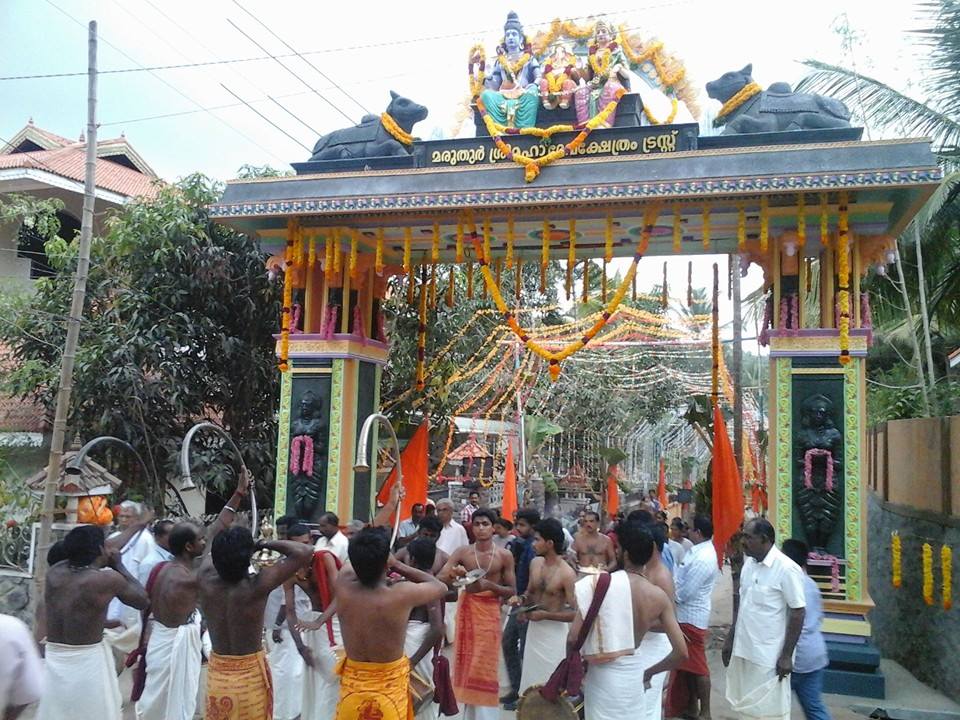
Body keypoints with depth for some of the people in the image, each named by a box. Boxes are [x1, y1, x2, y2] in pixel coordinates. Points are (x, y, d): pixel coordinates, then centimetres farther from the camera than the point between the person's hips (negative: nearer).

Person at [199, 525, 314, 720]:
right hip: (251, 674, -4)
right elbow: (305, 552, -22)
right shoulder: (257, 587, -24)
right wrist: (266, 543, -13)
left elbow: (212, 552, 9)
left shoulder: (206, 581, -14)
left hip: (217, 673, 4)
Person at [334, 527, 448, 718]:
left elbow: (356, 563, 9)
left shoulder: (343, 585, -16)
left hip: (353, 685, 3)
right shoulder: (402, 595, -25)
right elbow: (441, 587, -4)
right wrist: (399, 566, -5)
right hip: (390, 688, -3)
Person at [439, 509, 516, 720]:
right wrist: (453, 574, -30)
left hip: (490, 611, -2)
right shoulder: (462, 552, -3)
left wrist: (489, 585, -18)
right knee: (467, 662, 9)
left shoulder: (504, 556, -4)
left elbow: (512, 591, -3)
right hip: (467, 609, 2)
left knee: (484, 665, -2)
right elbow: (438, 579, -9)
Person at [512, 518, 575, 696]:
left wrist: (546, 615, -21)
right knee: (531, 678, 15)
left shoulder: (567, 574, -20)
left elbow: (576, 613, -20)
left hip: (555, 632, -7)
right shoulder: (535, 563, 1)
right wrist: (520, 599, -5)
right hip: (534, 629, 7)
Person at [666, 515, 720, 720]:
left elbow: (685, 592, -22)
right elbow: (684, 578, 12)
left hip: (692, 616, -9)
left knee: (697, 665, 2)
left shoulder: (703, 559, -25)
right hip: (687, 614, 9)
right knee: (688, 664, 18)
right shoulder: (700, 550, 6)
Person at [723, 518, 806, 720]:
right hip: (743, 650, 7)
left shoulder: (786, 569, -17)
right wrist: (730, 640, 15)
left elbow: (797, 613, -15)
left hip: (769, 656, -7)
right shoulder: (748, 563, 6)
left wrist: (787, 655, -15)